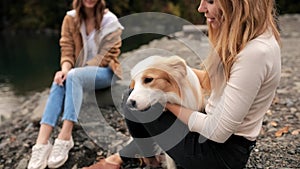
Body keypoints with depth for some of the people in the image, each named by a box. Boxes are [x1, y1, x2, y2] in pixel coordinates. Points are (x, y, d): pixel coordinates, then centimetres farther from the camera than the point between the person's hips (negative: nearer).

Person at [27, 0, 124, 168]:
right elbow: (67, 50, -1)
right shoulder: (70, 19, 4)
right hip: (79, 72, 4)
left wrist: (72, 72, -18)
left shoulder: (109, 20, -7)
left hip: (104, 71, -3)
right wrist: (65, 69, -24)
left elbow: (106, 55, -11)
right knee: (59, 82, -30)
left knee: (73, 76, -34)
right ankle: (42, 142, -39)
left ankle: (65, 138, -38)